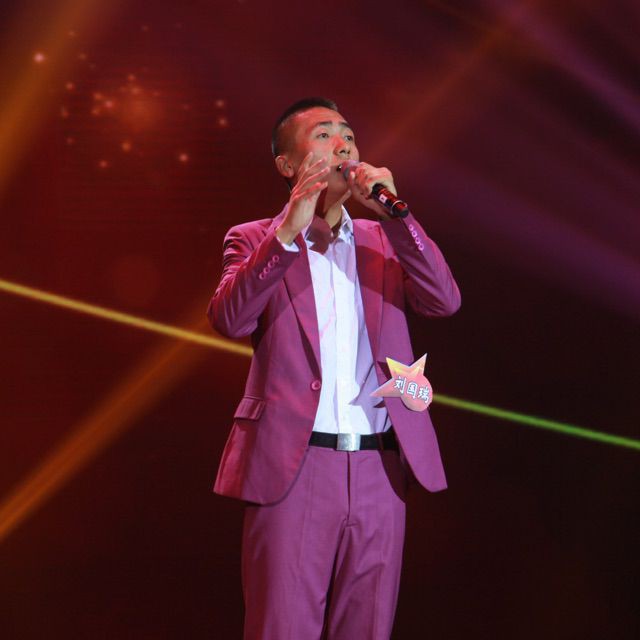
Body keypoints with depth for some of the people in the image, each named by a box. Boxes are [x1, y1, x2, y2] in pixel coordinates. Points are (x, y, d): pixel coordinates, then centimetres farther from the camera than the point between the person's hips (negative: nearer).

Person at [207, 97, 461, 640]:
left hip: (378, 470, 3)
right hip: (292, 469, -3)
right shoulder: (254, 240, 7)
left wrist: (393, 212, -10)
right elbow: (228, 319, -12)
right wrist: (289, 231, -20)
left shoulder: (383, 241, 16)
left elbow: (445, 301, -1)